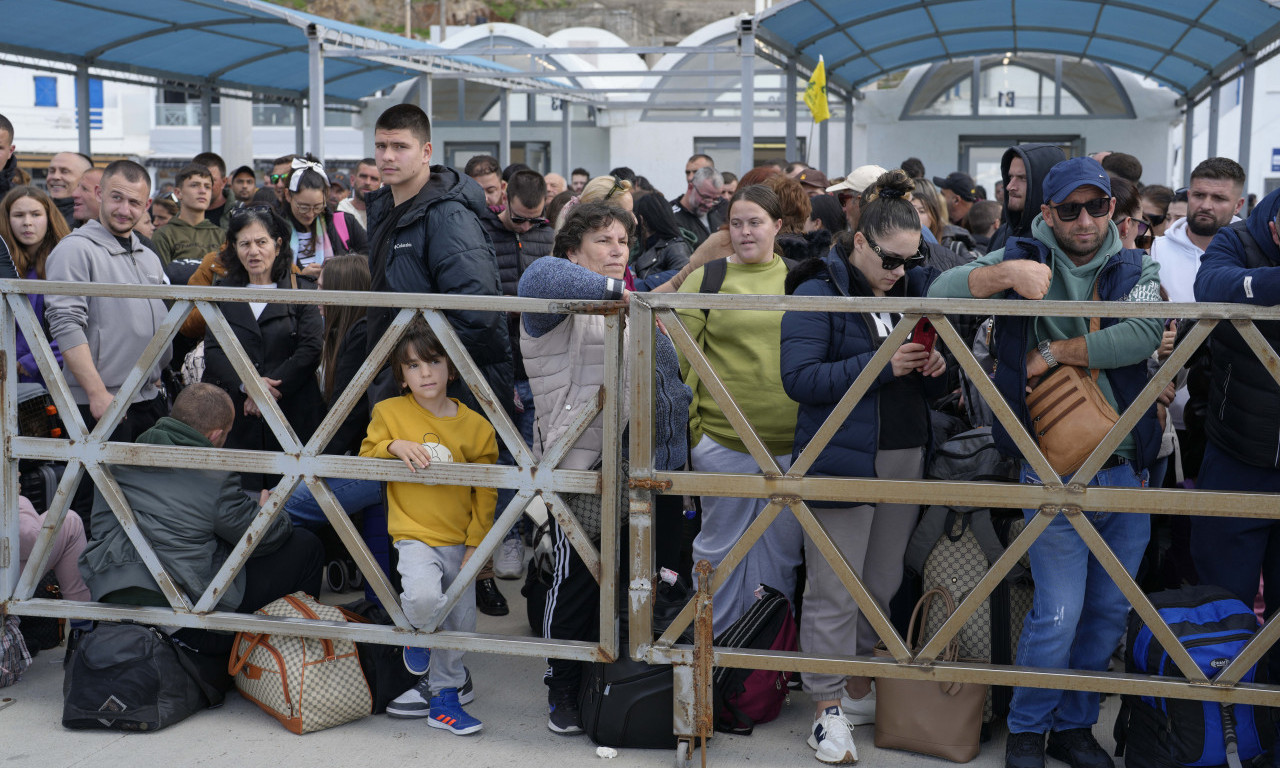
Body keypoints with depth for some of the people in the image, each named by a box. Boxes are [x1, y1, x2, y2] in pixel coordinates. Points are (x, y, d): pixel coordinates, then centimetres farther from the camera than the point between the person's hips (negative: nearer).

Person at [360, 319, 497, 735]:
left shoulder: (476, 426, 0)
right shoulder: (389, 412, -2)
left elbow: (485, 493, 5)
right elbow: (366, 458, 6)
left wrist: (476, 544, -1)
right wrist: (393, 446, -15)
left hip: (460, 541, 3)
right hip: (415, 535, -3)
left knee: (460, 624, 7)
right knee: (423, 596, -30)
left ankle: (443, 697, 29)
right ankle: (418, 633, 6)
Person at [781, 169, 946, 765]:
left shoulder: (912, 291, 13)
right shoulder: (819, 293, -7)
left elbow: (931, 390, 21)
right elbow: (800, 378, -17)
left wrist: (933, 369, -3)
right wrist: (879, 365, -22)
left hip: (905, 458, 6)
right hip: (843, 462, -6)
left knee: (883, 585, 12)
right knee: (834, 592, -3)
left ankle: (860, 690, 27)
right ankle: (828, 710, 8)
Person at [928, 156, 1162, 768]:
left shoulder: (1136, 270, 6)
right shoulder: (1022, 259, 2)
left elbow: (1143, 334, -14)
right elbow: (940, 294, -10)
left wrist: (1054, 352, -13)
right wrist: (1006, 273, -25)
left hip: (1128, 470, 3)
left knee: (1110, 611, 11)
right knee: (1058, 614, -6)